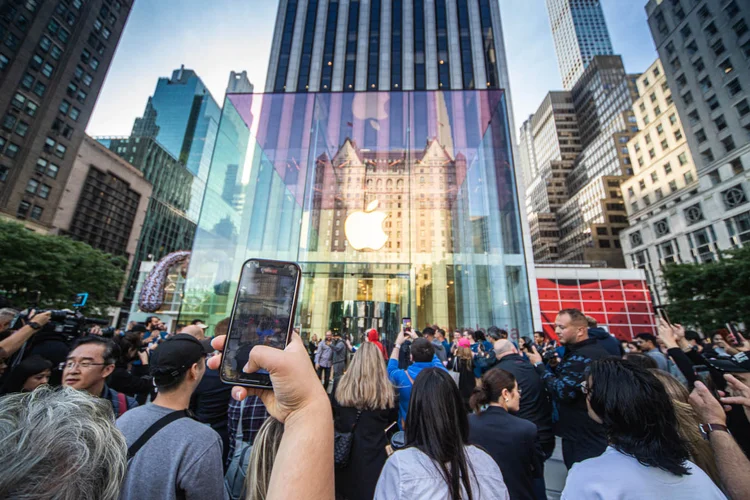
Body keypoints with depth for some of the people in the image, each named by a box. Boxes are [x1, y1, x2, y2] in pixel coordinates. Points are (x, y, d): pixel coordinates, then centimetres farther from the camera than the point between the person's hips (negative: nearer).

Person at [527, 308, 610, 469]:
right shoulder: (595, 351, 9)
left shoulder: (583, 355, -26)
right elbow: (568, 382, 14)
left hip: (583, 440, -10)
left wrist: (539, 365, -22)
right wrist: (556, 367, -3)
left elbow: (562, 392, -30)